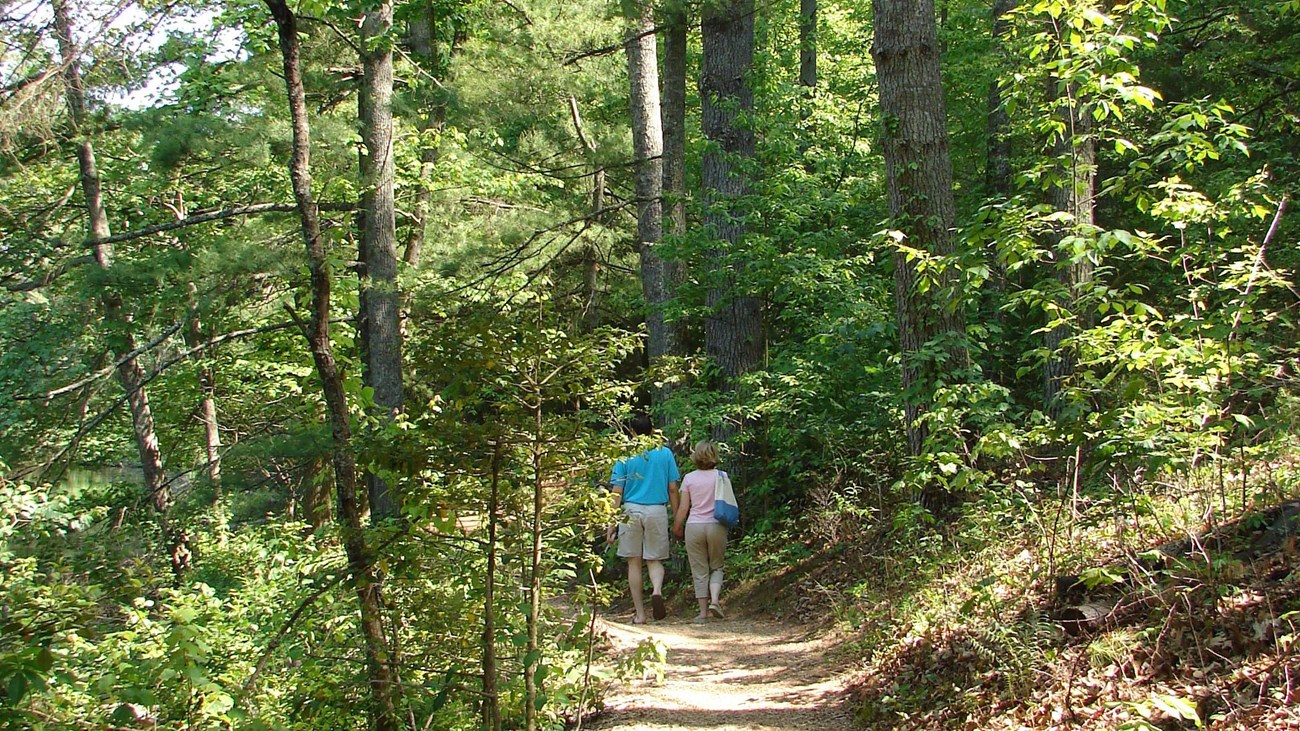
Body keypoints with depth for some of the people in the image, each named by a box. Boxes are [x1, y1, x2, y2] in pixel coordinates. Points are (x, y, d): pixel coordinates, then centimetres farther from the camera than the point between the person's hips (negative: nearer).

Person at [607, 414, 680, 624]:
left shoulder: (625, 456, 0)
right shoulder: (665, 453, 3)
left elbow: (617, 492, -2)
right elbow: (672, 489, 4)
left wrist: (611, 523, 1)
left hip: (631, 511, -1)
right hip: (657, 511, 1)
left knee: (634, 563, 8)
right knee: (654, 560, 11)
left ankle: (640, 614, 9)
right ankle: (657, 590, -21)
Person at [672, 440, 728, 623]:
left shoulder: (689, 478, -2)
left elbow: (683, 508, -1)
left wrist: (676, 527, 12)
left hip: (694, 526, 0)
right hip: (716, 526, 0)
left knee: (699, 571, 7)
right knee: (716, 566, 15)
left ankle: (703, 612, 5)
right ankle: (715, 599, -8)